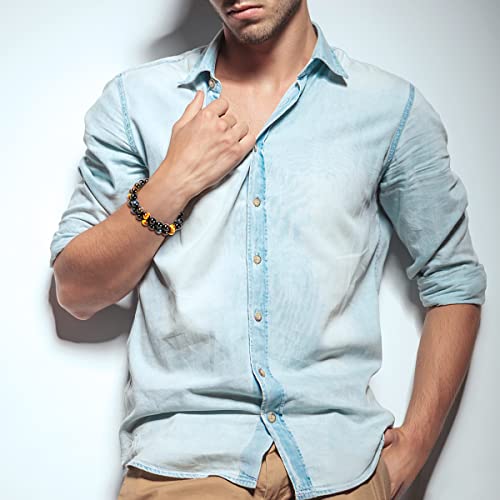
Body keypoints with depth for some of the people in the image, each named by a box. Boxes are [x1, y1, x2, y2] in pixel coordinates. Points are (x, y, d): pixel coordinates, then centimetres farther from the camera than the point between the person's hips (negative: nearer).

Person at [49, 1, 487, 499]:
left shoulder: (392, 107, 3)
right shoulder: (134, 99, 5)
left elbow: (454, 279, 8)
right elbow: (75, 293, 4)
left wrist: (413, 448, 0)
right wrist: (174, 181, -10)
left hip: (337, 458, 1)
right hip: (181, 455, 0)